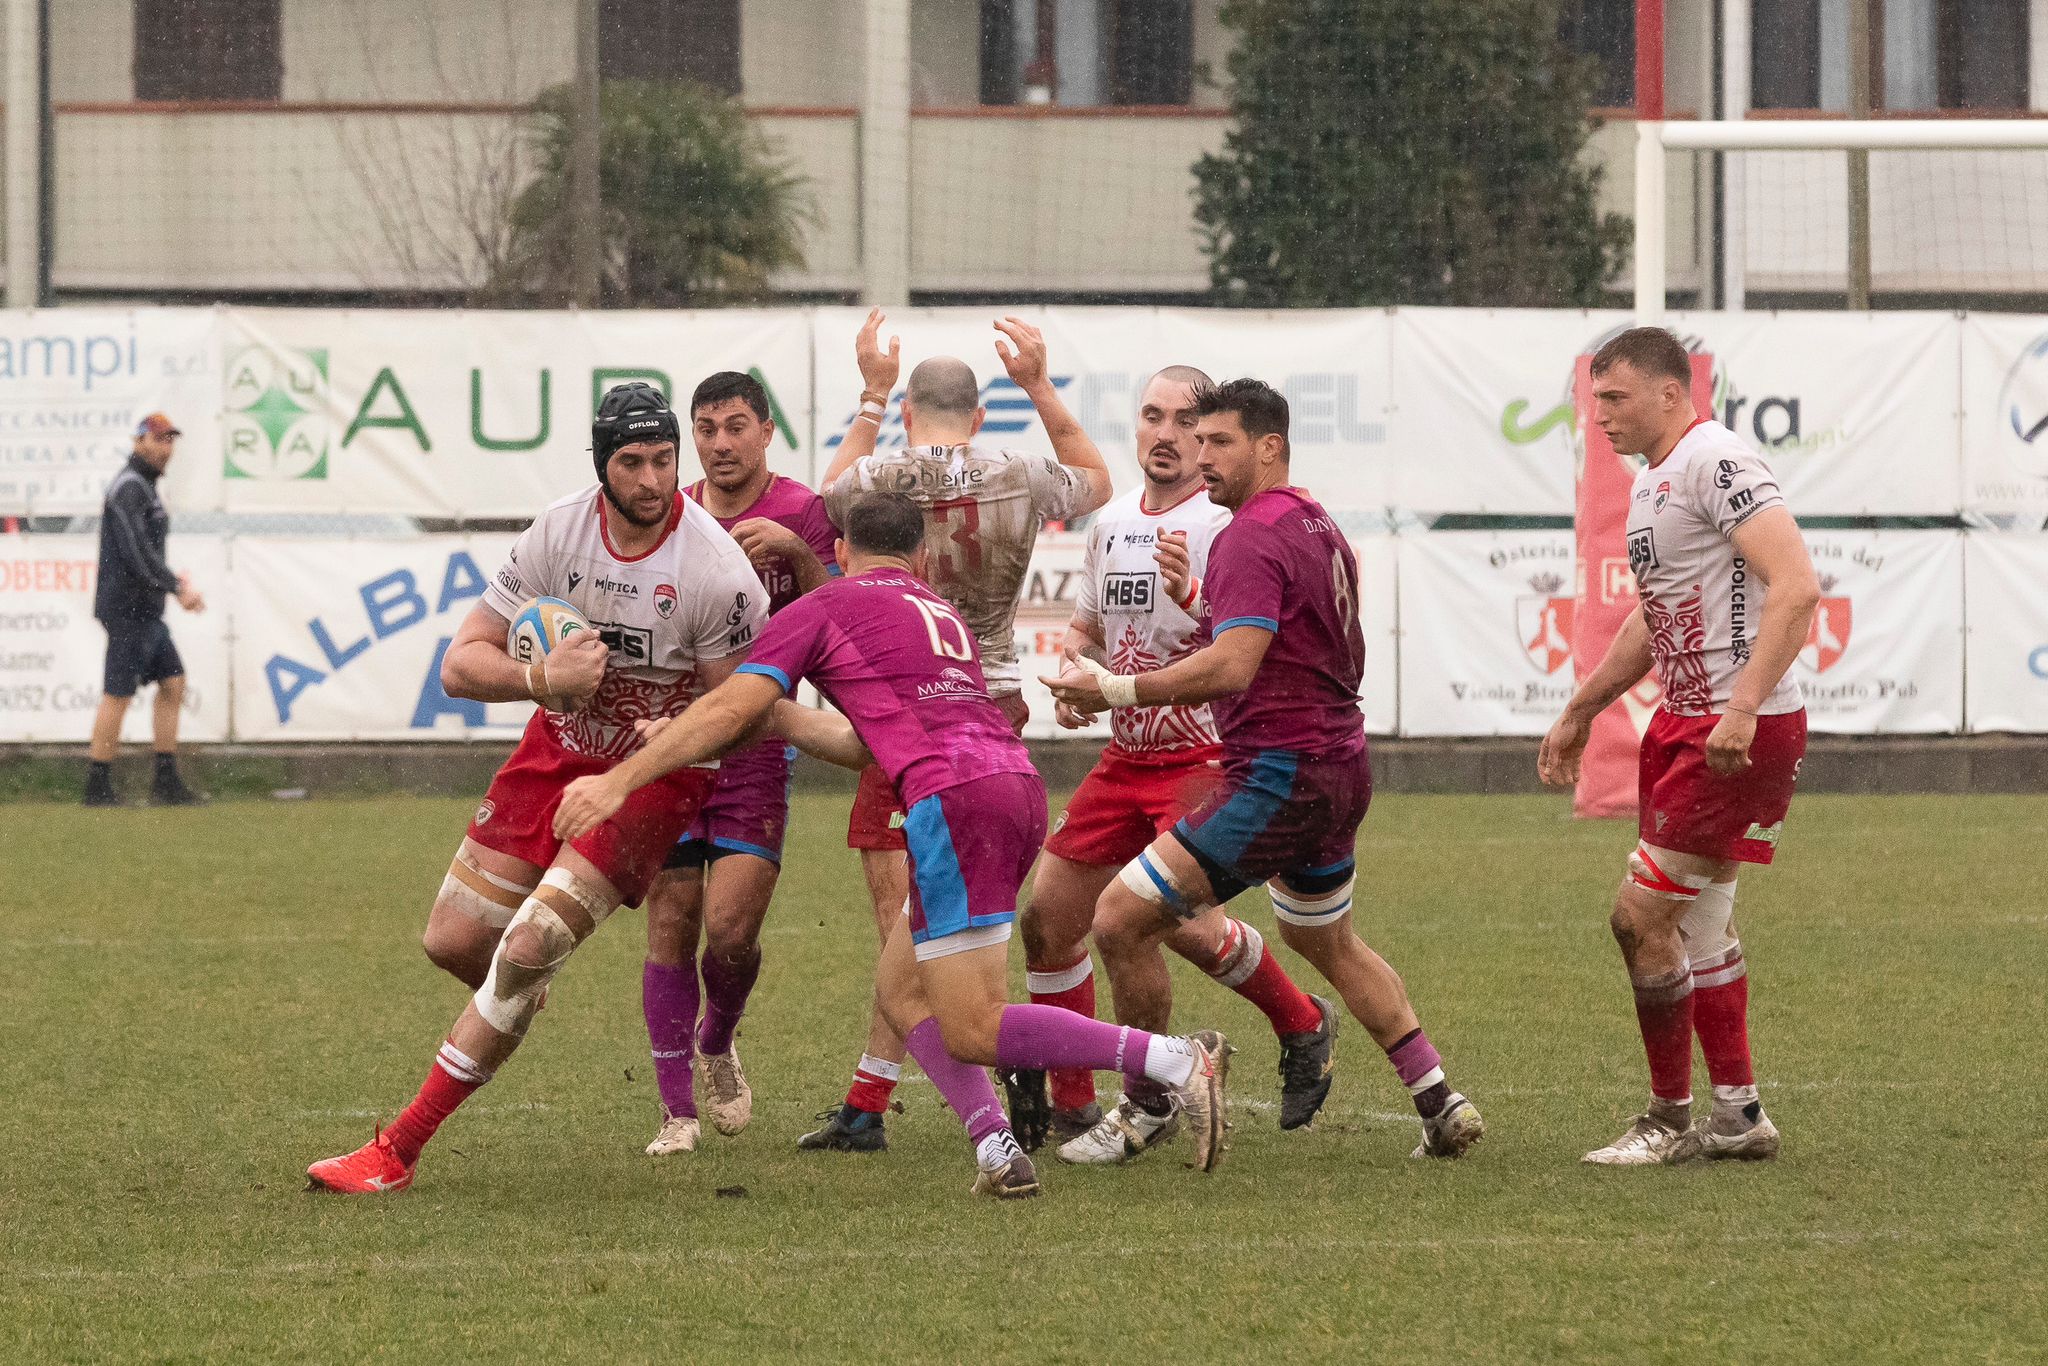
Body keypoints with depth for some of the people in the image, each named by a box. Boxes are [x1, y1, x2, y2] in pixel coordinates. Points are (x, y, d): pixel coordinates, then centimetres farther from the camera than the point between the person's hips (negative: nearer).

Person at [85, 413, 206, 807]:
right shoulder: (129, 487, -12)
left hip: (145, 610, 10)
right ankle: (98, 787, -5)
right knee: (118, 695, -8)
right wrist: (177, 588, -20)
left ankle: (166, 782, 8)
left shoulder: (144, 488, 20)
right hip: (128, 608, -10)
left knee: (172, 683, 8)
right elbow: (135, 551, -22)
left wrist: (173, 580, 10)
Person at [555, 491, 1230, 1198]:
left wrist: (619, 781, 6)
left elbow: (728, 712, 3)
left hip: (954, 798, -8)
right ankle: (997, 1148, 3)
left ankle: (1174, 1059, -19)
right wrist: (775, 714, 39)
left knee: (972, 1032, -7)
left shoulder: (820, 609, 10)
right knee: (900, 991, 18)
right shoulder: (942, 614, 30)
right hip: (1015, 779, 8)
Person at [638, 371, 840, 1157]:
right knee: (670, 923, -3)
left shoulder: (801, 514, -1)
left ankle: (717, 1044, 21)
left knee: (731, 930, -11)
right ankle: (678, 1112, 4)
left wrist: (795, 550, -23)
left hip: (756, 751, -3)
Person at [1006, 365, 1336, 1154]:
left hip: (1207, 758, -7)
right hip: (1126, 756, 7)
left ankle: (1303, 1024, 4)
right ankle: (1069, 1104, 18)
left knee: (1170, 913, -23)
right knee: (1046, 918, 2)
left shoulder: (1226, 525, -12)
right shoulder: (1112, 523, 10)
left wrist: (1192, 593, -39)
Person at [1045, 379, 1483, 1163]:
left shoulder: (1252, 539, -16)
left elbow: (1233, 666, -29)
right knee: (1327, 944, 30)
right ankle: (1441, 1105, 28)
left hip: (1277, 775, -11)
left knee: (1121, 918, -8)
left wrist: (1114, 690, -25)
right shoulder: (1320, 527, 14)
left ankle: (1149, 1105, 3)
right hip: (1339, 767, 11)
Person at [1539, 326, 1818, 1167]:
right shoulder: (1651, 481, 16)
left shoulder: (1718, 464, -16)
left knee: (1641, 915, -9)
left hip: (1744, 733, -10)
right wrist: (1582, 710, 35)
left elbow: (1796, 588, -26)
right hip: (1684, 721, 10)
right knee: (1696, 924, 15)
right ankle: (1737, 1117, 23)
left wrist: (1744, 707, -32)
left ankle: (1670, 1120, 2)